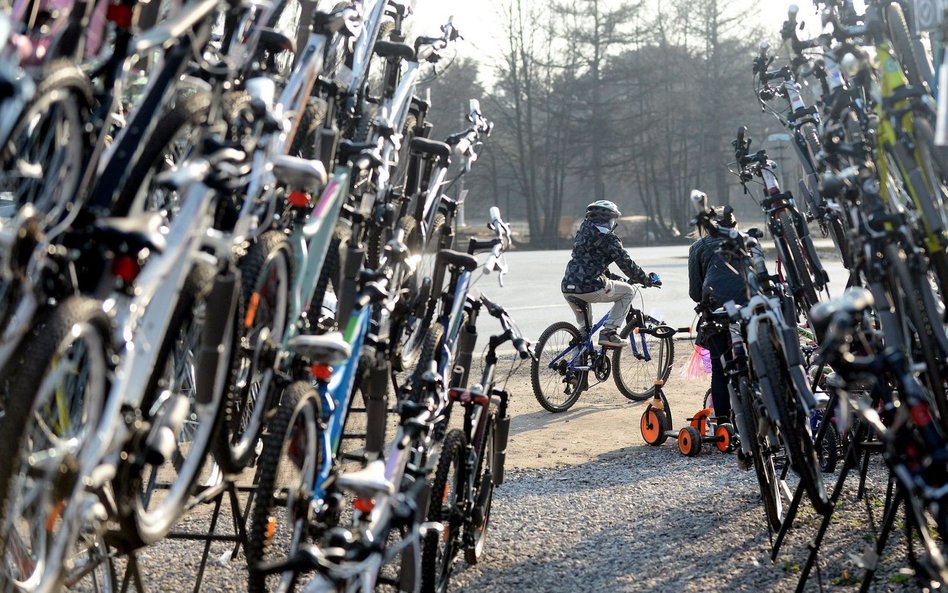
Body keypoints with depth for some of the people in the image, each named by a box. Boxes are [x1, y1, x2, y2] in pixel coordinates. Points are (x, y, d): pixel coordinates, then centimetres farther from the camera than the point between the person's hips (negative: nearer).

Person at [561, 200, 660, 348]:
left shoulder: (583, 232, 22)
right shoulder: (608, 238, -1)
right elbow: (626, 264, 1)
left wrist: (613, 277, 37)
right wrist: (647, 280, 14)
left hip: (567, 289, 7)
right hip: (590, 288, -7)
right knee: (627, 291, 15)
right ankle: (608, 332, 6)